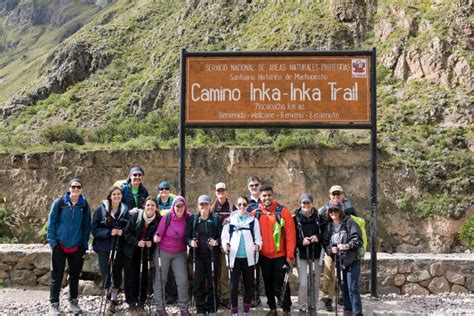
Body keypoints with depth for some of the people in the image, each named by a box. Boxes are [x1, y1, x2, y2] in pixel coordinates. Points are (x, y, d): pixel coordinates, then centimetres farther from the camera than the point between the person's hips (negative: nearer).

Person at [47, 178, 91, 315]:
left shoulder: (84, 204, 1)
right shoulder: (59, 202, -5)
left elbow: (86, 226, 6)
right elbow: (51, 222, -2)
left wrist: (85, 244, 3)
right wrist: (52, 241, -7)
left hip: (77, 247, 2)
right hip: (60, 245, -2)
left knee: (75, 275, 12)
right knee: (57, 276, 2)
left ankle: (73, 302, 25)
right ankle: (54, 304, 12)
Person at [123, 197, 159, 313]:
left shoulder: (158, 220, -6)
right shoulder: (136, 216, -9)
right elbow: (127, 232, -7)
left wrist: (152, 243, -14)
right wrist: (136, 242, -20)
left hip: (146, 254, 1)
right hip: (131, 253, -1)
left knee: (143, 279, 3)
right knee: (131, 278, 1)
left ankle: (141, 304, 17)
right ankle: (131, 303, 14)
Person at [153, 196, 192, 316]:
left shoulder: (188, 218, -7)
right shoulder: (167, 218, -13)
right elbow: (158, 233, -11)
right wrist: (156, 238, -31)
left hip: (180, 253, 2)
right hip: (163, 252, -2)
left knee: (183, 280, 0)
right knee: (160, 279, 4)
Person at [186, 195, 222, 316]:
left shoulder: (216, 219, 3)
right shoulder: (193, 219, 7)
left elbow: (222, 236, 0)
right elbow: (187, 236, 6)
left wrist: (216, 242, -19)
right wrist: (190, 242, -14)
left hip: (212, 255, -1)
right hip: (198, 255, 1)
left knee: (212, 283, 4)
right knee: (198, 283, 2)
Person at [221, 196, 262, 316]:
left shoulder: (253, 220, 4)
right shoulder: (230, 219, 4)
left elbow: (258, 238, 3)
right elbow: (225, 235, 5)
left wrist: (257, 245, -18)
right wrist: (226, 244, -15)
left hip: (249, 257, 1)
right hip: (234, 257, -1)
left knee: (249, 283, 8)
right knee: (234, 284, -2)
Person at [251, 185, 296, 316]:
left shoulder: (282, 211, -10)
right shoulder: (255, 213, -1)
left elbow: (290, 234, -11)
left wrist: (290, 255, -13)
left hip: (280, 255, -3)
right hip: (264, 256, 3)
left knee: (281, 284, 2)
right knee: (268, 283, 15)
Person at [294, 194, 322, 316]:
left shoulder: (318, 217, 2)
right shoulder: (296, 218, -2)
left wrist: (318, 237, -10)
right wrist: (301, 242, -15)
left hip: (316, 255, 2)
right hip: (302, 255, -2)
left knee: (315, 283, 8)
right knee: (303, 283, -7)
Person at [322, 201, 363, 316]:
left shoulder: (349, 222, -7)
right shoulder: (329, 226, 8)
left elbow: (357, 238, -14)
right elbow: (325, 243, 9)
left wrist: (347, 246, -26)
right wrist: (330, 249, -11)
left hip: (352, 260, -5)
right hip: (339, 261, 5)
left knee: (353, 289, -8)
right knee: (344, 288, 15)